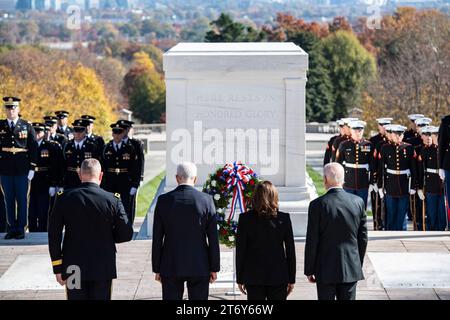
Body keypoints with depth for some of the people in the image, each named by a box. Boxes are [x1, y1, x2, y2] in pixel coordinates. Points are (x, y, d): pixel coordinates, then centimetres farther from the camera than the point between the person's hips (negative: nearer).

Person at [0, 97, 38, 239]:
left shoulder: (27, 127, 3)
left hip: (22, 170, -1)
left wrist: (32, 168, -3)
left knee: (22, 200, 1)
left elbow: (33, 148, 2)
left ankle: (21, 229, 6)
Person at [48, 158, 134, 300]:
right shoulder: (112, 200, -7)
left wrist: (57, 268, 3)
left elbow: (54, 235, -4)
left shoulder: (64, 199, -5)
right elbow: (126, 234, -4)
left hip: (74, 269, 0)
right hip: (103, 269, 0)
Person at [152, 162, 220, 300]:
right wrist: (214, 268, 3)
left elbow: (157, 238, 0)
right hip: (199, 267, 0)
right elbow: (213, 238, -4)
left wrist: (157, 269, 7)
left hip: (171, 267, 0)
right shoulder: (206, 200, -5)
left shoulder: (163, 200, -3)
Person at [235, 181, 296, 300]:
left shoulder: (245, 218, -6)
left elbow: (240, 250, -2)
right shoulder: (283, 218, -4)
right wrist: (291, 279, 7)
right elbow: (290, 250, 0)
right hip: (279, 276, 0)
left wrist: (240, 279, 5)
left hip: (254, 277, 0)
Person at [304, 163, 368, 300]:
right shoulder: (358, 202, -2)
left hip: (325, 270, -3)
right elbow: (363, 238, 5)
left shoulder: (317, 205, -12)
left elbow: (312, 242, -9)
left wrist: (309, 270, 1)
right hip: (351, 269, 3)